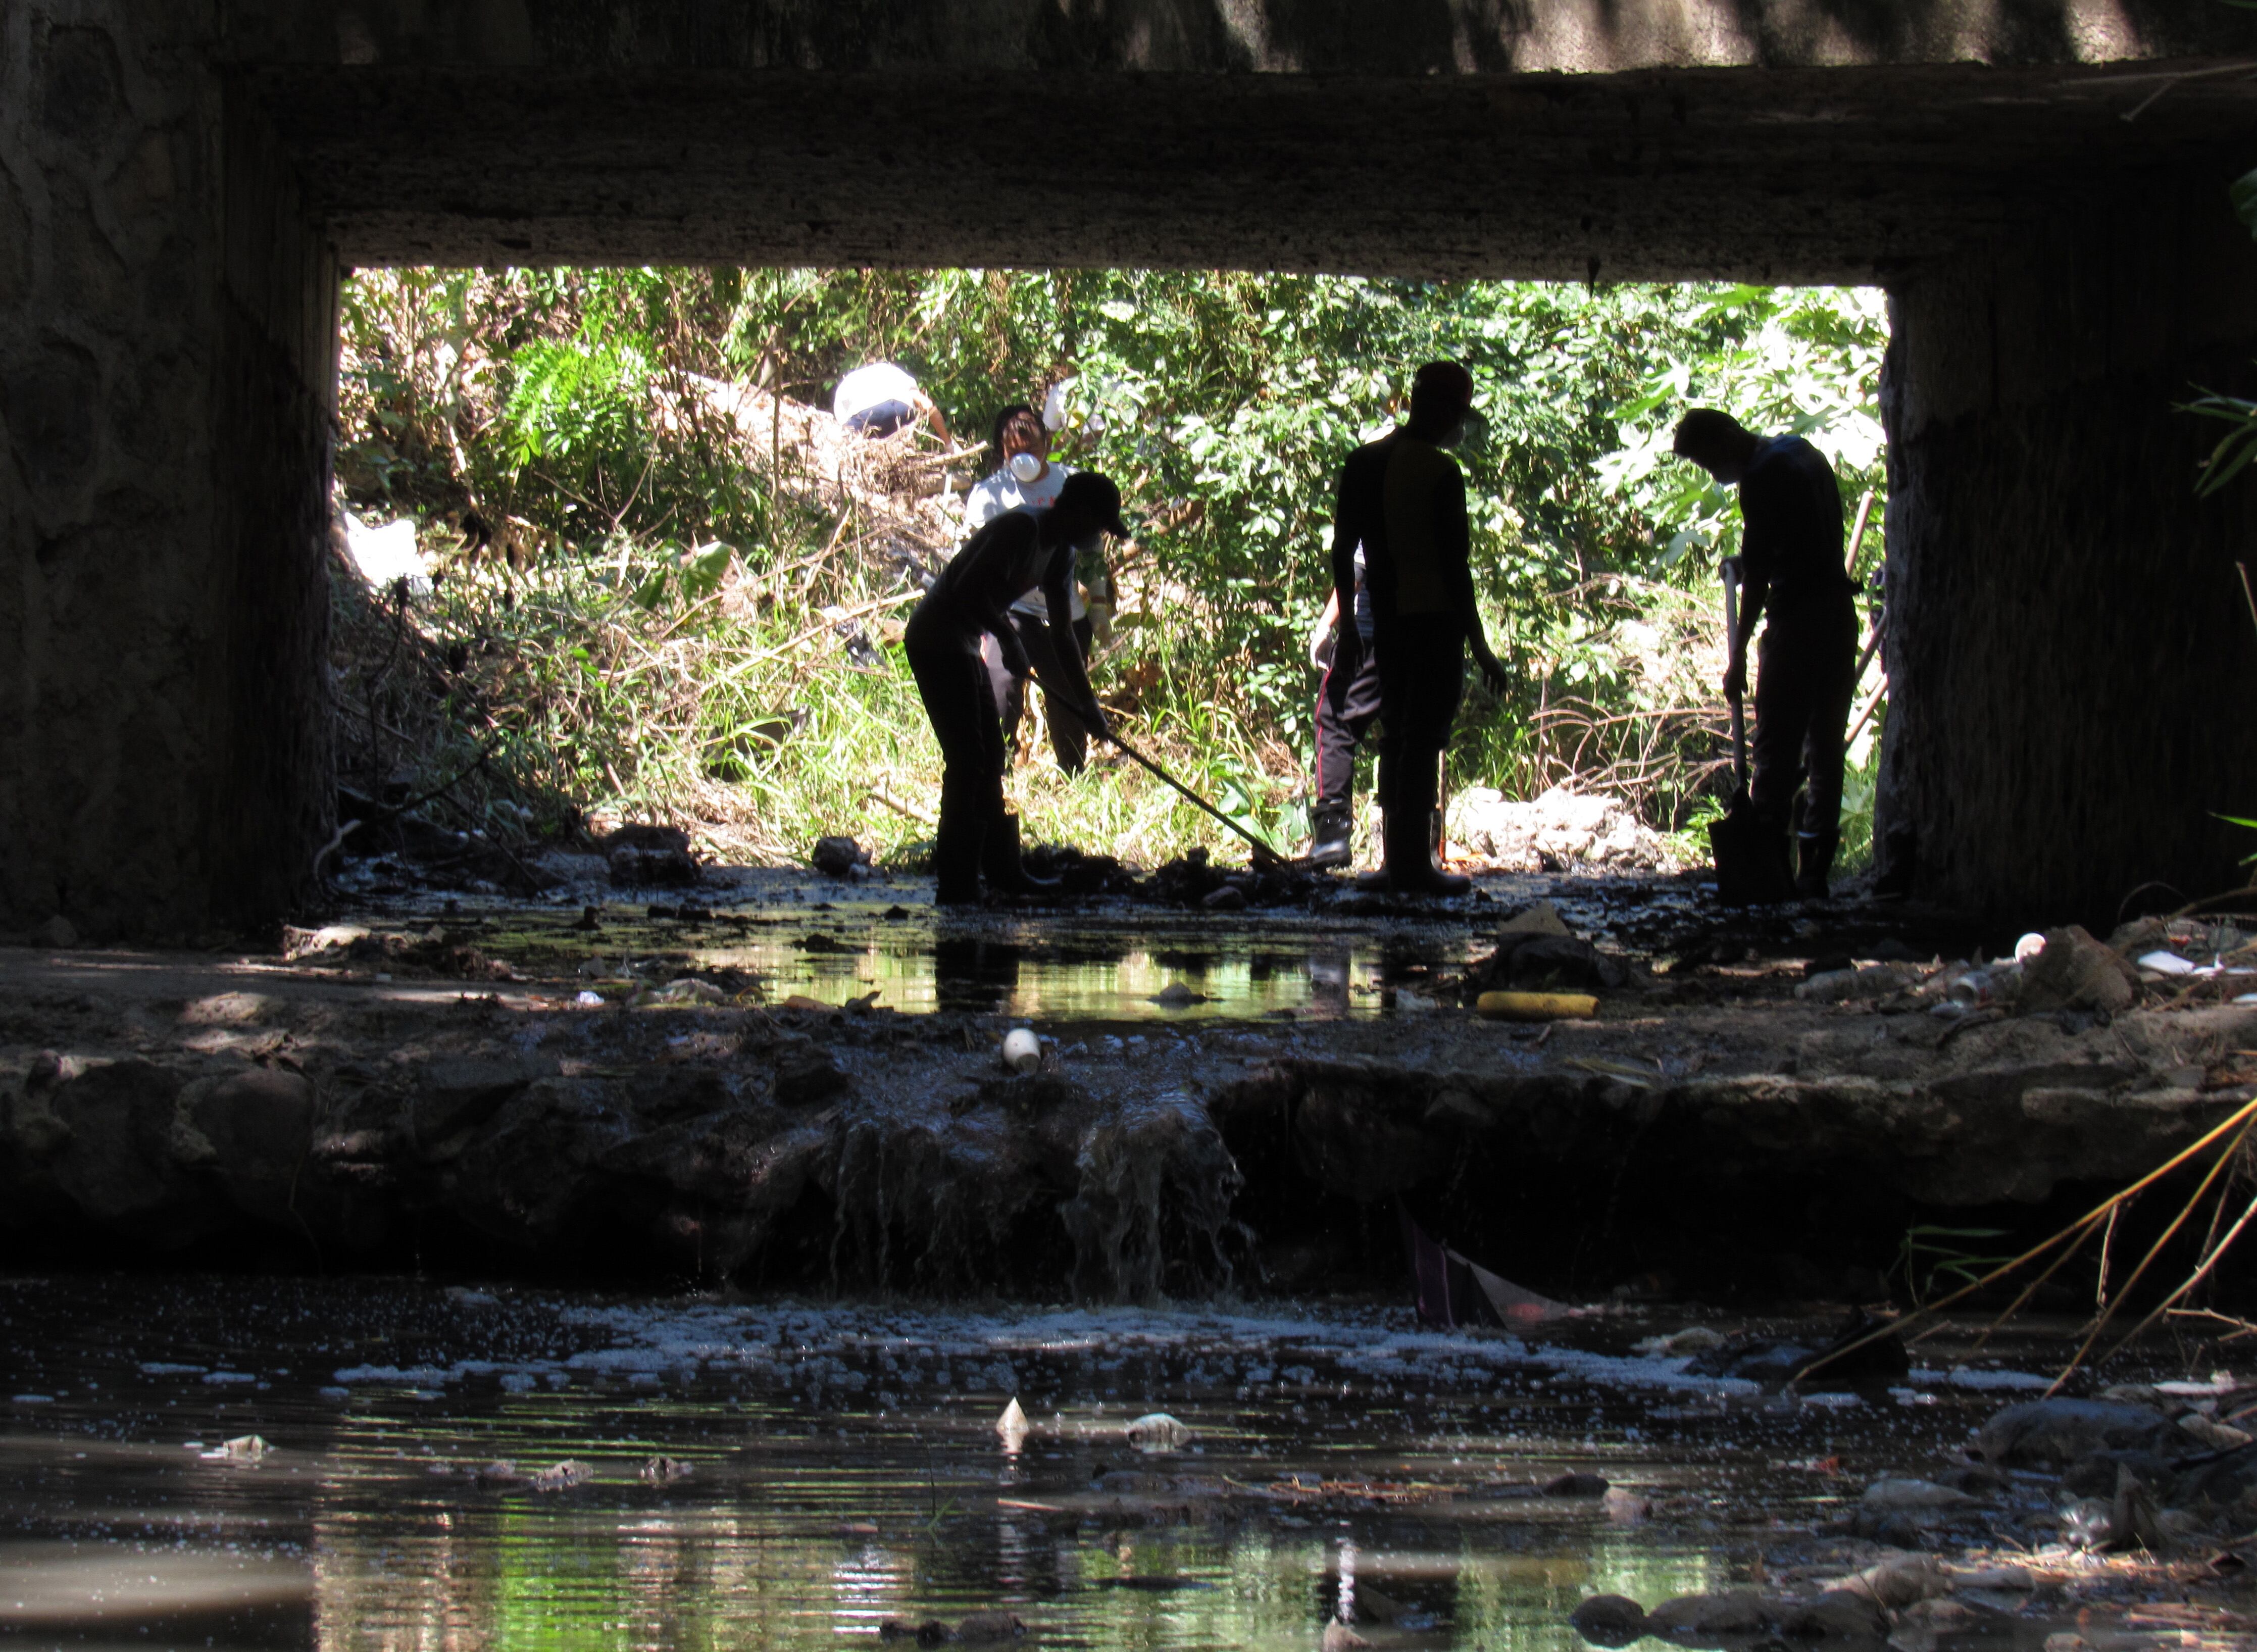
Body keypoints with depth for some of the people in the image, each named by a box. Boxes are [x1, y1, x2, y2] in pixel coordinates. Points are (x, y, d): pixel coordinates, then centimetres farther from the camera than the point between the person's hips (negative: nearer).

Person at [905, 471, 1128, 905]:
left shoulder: (1060, 554, 10)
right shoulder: (1020, 529, -20)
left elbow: (1062, 635, 16)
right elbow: (969, 591, -28)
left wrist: (1088, 705, 14)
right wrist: (1010, 639, -19)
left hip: (961, 646, 10)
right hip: (937, 639, -10)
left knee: (989, 756, 15)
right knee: (967, 761, -11)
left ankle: (1002, 870, 24)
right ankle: (956, 884, -11)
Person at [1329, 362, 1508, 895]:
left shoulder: (1362, 463, 8)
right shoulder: (1441, 472, -13)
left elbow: (1342, 551, 12)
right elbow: (1455, 565, -15)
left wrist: (1347, 630, 20)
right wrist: (1479, 645, -10)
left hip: (1385, 623, 7)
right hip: (1435, 619, -7)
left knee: (1396, 737, 15)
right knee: (1424, 741, -6)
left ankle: (1400, 862, 17)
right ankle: (1415, 866, -8)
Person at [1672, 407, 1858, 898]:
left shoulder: (1762, 477, -13)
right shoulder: (1805, 454, 15)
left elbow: (1758, 574, -15)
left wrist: (1739, 655, -12)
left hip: (1798, 620, -9)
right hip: (1840, 613, 9)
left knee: (1775, 751, -6)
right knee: (1825, 748, 9)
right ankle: (1814, 871, 9)